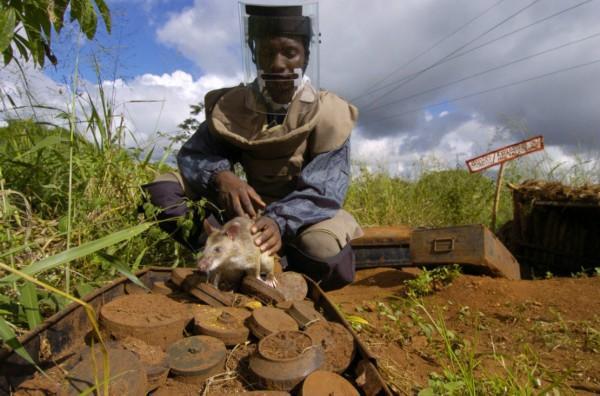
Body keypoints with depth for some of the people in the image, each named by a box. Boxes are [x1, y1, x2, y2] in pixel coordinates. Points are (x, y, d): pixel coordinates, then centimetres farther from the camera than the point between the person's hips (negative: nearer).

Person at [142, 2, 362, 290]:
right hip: (254, 208, 3)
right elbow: (192, 155, -8)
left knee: (326, 253, -39)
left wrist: (280, 221, -44)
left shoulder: (328, 114, -15)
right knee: (161, 189, -13)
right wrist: (220, 175, -32)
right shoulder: (232, 106, -5)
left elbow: (324, 189, -24)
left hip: (307, 213, -2)